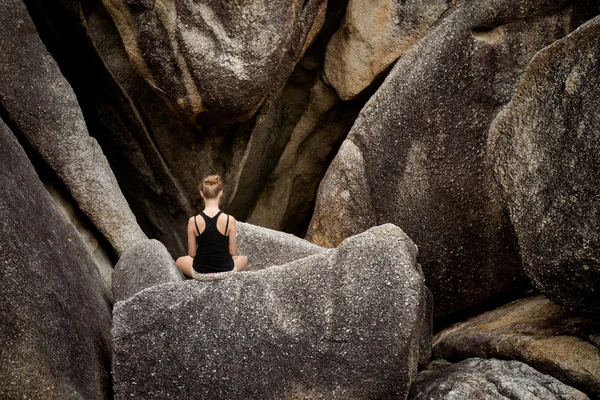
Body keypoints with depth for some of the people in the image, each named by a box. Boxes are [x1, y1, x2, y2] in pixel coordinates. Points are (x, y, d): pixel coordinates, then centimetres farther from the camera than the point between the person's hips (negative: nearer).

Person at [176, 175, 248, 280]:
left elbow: (192, 254, -8)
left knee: (180, 261, 35)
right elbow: (233, 252, -9)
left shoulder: (193, 221, -17)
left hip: (200, 274, 0)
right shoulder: (230, 220, -18)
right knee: (244, 259, 36)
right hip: (226, 272, 0)